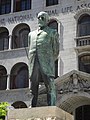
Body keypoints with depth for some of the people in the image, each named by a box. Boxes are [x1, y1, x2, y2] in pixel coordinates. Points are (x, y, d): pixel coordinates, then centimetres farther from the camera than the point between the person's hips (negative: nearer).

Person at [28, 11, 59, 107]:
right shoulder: (31, 34, 28)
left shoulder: (53, 33, 17)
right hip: (33, 64, 4)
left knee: (50, 87, -11)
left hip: (46, 63, -3)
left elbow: (55, 52, 14)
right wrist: (31, 65, 15)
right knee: (33, 89, -1)